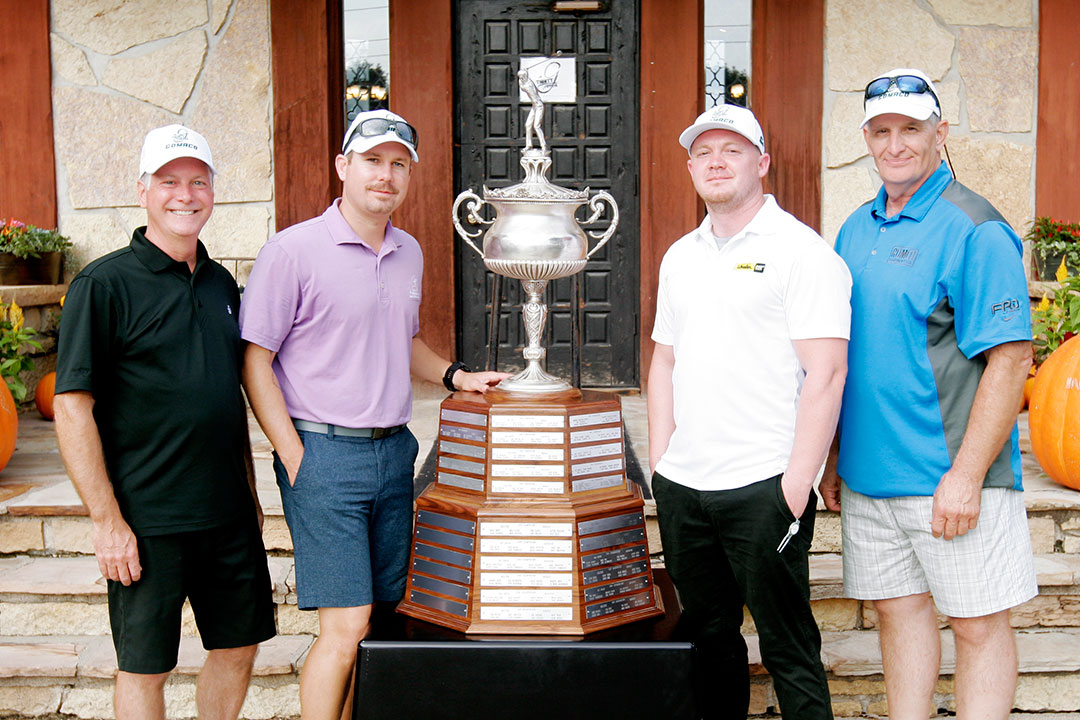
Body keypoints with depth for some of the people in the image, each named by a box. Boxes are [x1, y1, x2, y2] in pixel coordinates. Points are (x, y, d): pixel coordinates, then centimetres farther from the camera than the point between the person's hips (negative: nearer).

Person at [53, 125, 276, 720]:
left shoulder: (220, 283, 10)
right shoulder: (105, 283, -10)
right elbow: (72, 408, -13)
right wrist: (106, 520, -16)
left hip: (228, 512, 6)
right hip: (146, 520, -6)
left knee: (239, 645, 15)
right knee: (144, 667, 6)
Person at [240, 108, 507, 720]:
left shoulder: (409, 252, 12)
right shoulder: (293, 251, -9)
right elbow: (255, 361, -9)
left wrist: (454, 375, 11)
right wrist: (294, 456, -13)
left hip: (394, 451, 7)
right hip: (325, 455, -6)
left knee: (382, 612, 12)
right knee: (347, 626, -7)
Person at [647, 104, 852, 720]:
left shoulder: (801, 250, -6)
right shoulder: (680, 257, 14)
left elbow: (825, 373, -13)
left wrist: (798, 482, -17)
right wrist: (660, 458, 11)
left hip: (764, 487, -6)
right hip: (682, 485, 7)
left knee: (788, 646, 3)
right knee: (708, 635, 17)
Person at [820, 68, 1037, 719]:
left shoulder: (974, 231, -11)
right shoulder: (856, 230, 12)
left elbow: (1011, 360, -16)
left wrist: (966, 475, -20)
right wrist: (835, 457, 15)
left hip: (950, 478, -6)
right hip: (868, 474, 7)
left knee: (979, 622, 4)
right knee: (899, 610, 15)